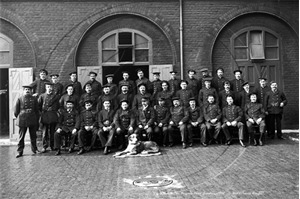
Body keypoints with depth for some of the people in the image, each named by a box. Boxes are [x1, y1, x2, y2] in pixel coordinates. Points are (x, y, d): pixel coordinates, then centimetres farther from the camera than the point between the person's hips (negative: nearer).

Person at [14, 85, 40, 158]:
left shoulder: (34, 99, 6)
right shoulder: (19, 99, 1)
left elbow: (37, 110, 9)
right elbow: (16, 111, 5)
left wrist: (37, 120, 7)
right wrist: (19, 118, 5)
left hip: (32, 120, 2)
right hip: (22, 121, -2)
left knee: (33, 136, 12)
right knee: (21, 137, 2)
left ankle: (34, 149, 27)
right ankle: (19, 151, 10)